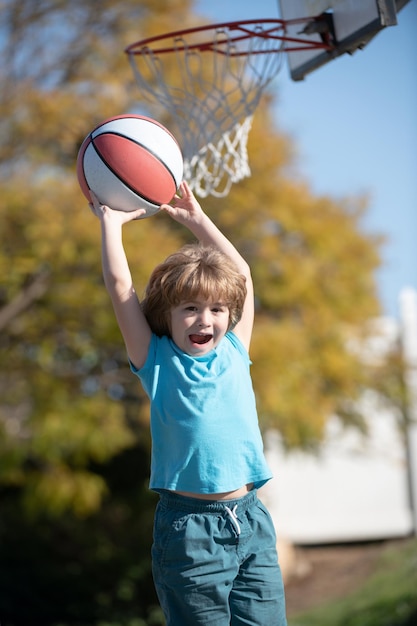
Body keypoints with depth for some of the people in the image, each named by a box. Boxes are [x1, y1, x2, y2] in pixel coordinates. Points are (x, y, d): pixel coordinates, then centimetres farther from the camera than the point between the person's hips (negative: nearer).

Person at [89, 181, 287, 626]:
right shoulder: (157, 360, 3)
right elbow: (119, 283, 0)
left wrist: (197, 220, 23)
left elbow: (241, 273, 20)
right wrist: (110, 221, 10)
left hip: (251, 520, 4)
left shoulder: (233, 352, 12)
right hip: (189, 526, -4)